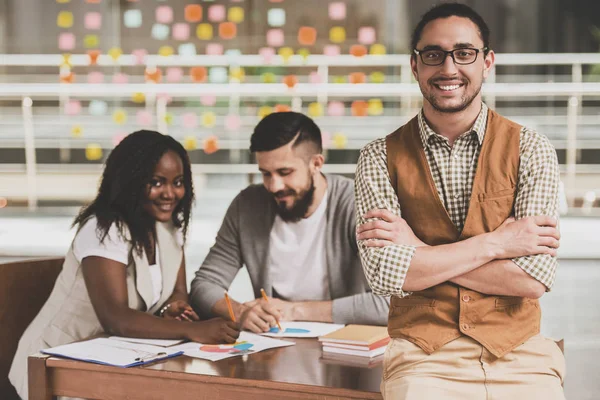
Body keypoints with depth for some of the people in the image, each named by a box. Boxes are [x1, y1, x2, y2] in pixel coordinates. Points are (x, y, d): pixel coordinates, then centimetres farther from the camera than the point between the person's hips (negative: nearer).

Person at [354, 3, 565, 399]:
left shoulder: (530, 149, 2)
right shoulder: (381, 158, 3)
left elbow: (535, 278, -7)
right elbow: (384, 274, -9)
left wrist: (420, 253, -8)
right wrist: (493, 243, -9)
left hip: (518, 356, 1)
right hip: (423, 359, -1)